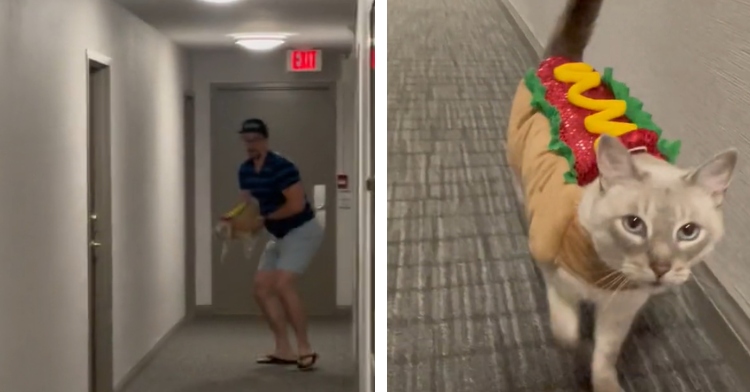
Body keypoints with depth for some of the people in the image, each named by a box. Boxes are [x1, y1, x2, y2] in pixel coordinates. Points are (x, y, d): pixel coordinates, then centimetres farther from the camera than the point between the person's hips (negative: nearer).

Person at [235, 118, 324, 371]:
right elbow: (247, 204, 8)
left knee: (282, 285, -21)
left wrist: (265, 219, -20)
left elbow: (297, 204, -26)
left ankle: (305, 349, -11)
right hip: (279, 236, 9)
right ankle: (284, 350, 9)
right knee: (261, 287, 3)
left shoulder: (281, 167, -23)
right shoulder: (245, 170, 4)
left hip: (302, 231, -9)